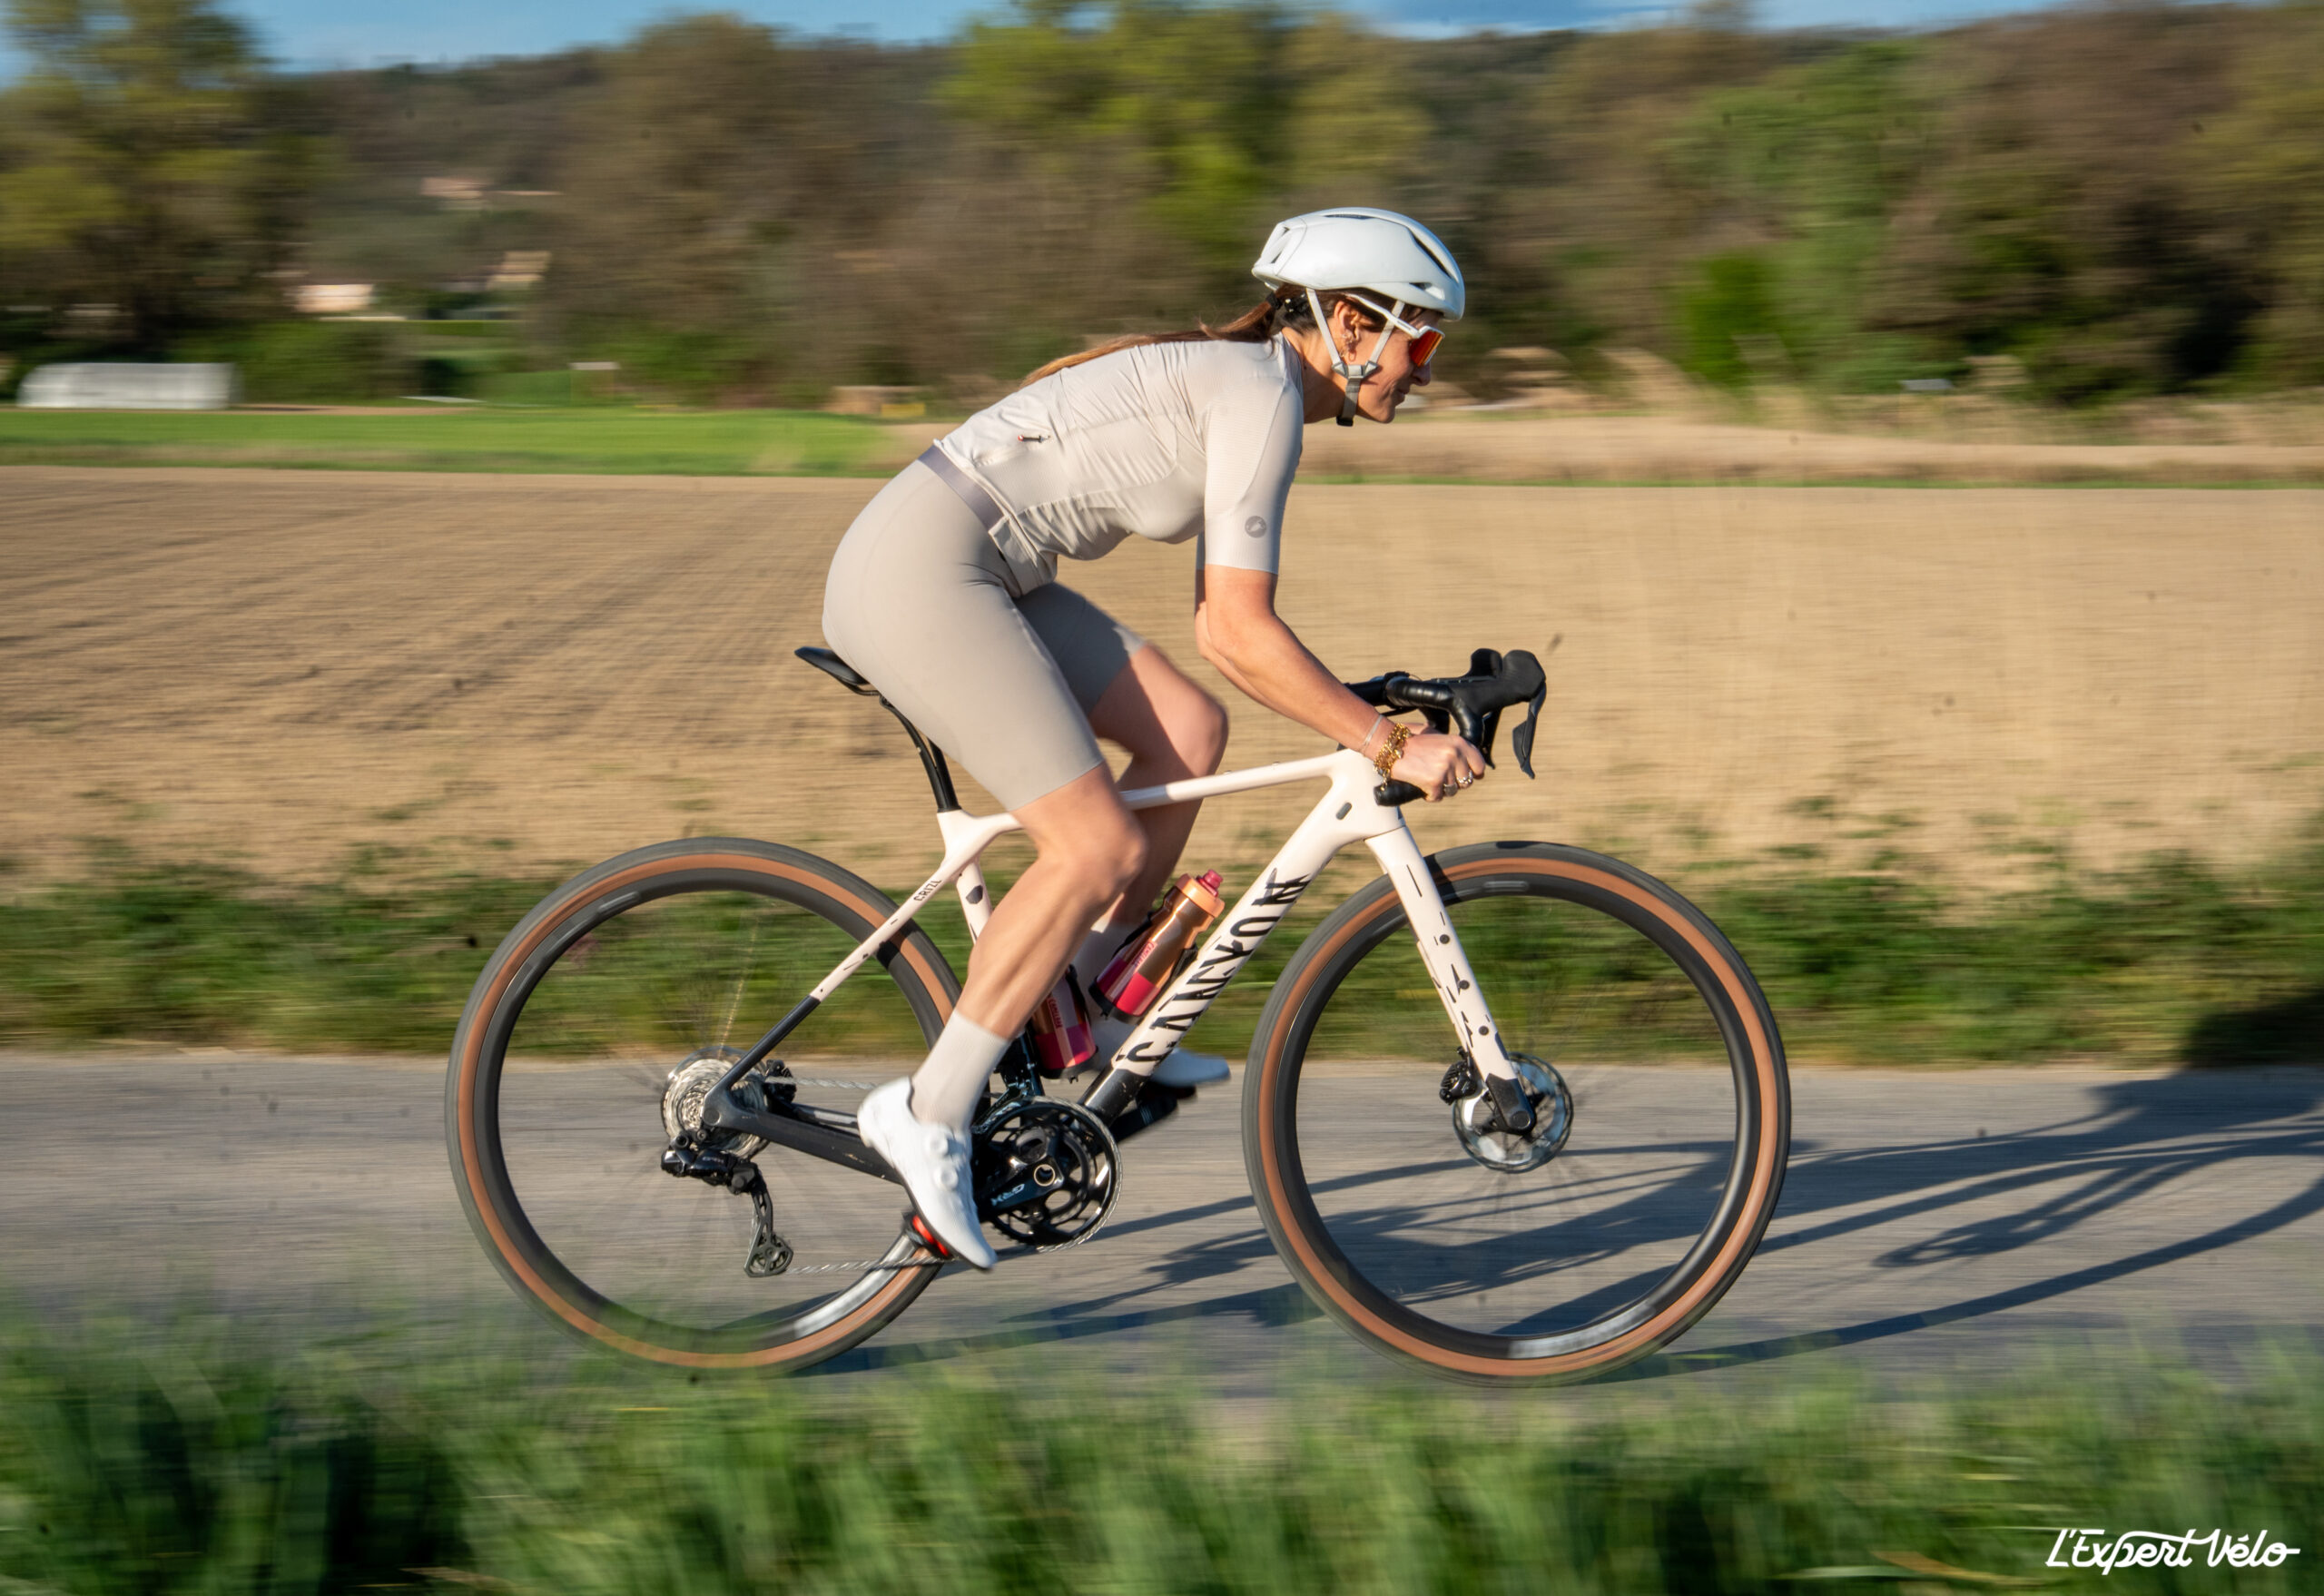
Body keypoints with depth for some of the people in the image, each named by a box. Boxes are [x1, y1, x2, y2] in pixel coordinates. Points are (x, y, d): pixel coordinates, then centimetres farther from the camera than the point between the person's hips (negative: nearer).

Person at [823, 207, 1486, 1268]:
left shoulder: (1238, 384, 18)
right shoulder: (1262, 393, -12)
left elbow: (1223, 629, 21)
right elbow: (1239, 634, -18)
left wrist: (1363, 710, 16)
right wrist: (1387, 747, -14)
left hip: (966, 572, 10)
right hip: (920, 568, -10)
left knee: (1188, 731, 4)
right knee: (1100, 848, -12)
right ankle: (929, 1113, -4)